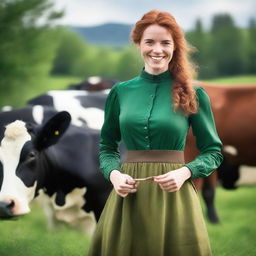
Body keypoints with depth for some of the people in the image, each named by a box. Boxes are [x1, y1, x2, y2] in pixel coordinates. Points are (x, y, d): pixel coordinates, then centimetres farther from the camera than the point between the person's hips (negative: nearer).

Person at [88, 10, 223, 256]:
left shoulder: (193, 95, -1)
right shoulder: (120, 92, 6)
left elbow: (213, 152, 4)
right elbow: (107, 147, 14)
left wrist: (184, 172, -14)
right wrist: (114, 174, -6)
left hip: (174, 196, -2)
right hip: (128, 195, 2)